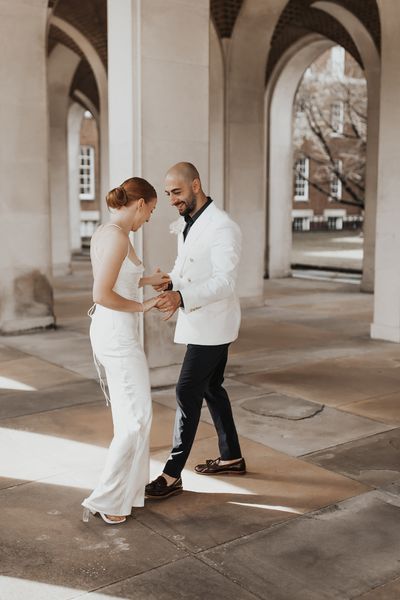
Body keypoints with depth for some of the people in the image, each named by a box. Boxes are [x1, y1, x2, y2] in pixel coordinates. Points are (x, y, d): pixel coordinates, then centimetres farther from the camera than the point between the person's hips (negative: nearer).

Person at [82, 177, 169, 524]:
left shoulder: (102, 233, 9)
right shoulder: (117, 237, -20)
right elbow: (102, 295, -26)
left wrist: (149, 280, 27)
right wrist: (142, 307, -12)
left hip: (109, 330, 10)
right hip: (118, 335, -10)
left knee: (131, 412, 19)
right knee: (137, 418, -1)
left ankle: (131, 485, 31)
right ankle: (106, 501, 7)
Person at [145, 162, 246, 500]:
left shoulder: (222, 227, -19)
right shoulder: (187, 224, 11)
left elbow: (224, 282, -26)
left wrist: (181, 298, -39)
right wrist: (170, 283, -6)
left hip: (212, 324, -10)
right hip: (199, 321, 10)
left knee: (187, 393, -7)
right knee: (211, 387, 17)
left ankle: (173, 475, 2)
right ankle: (232, 458, 31)